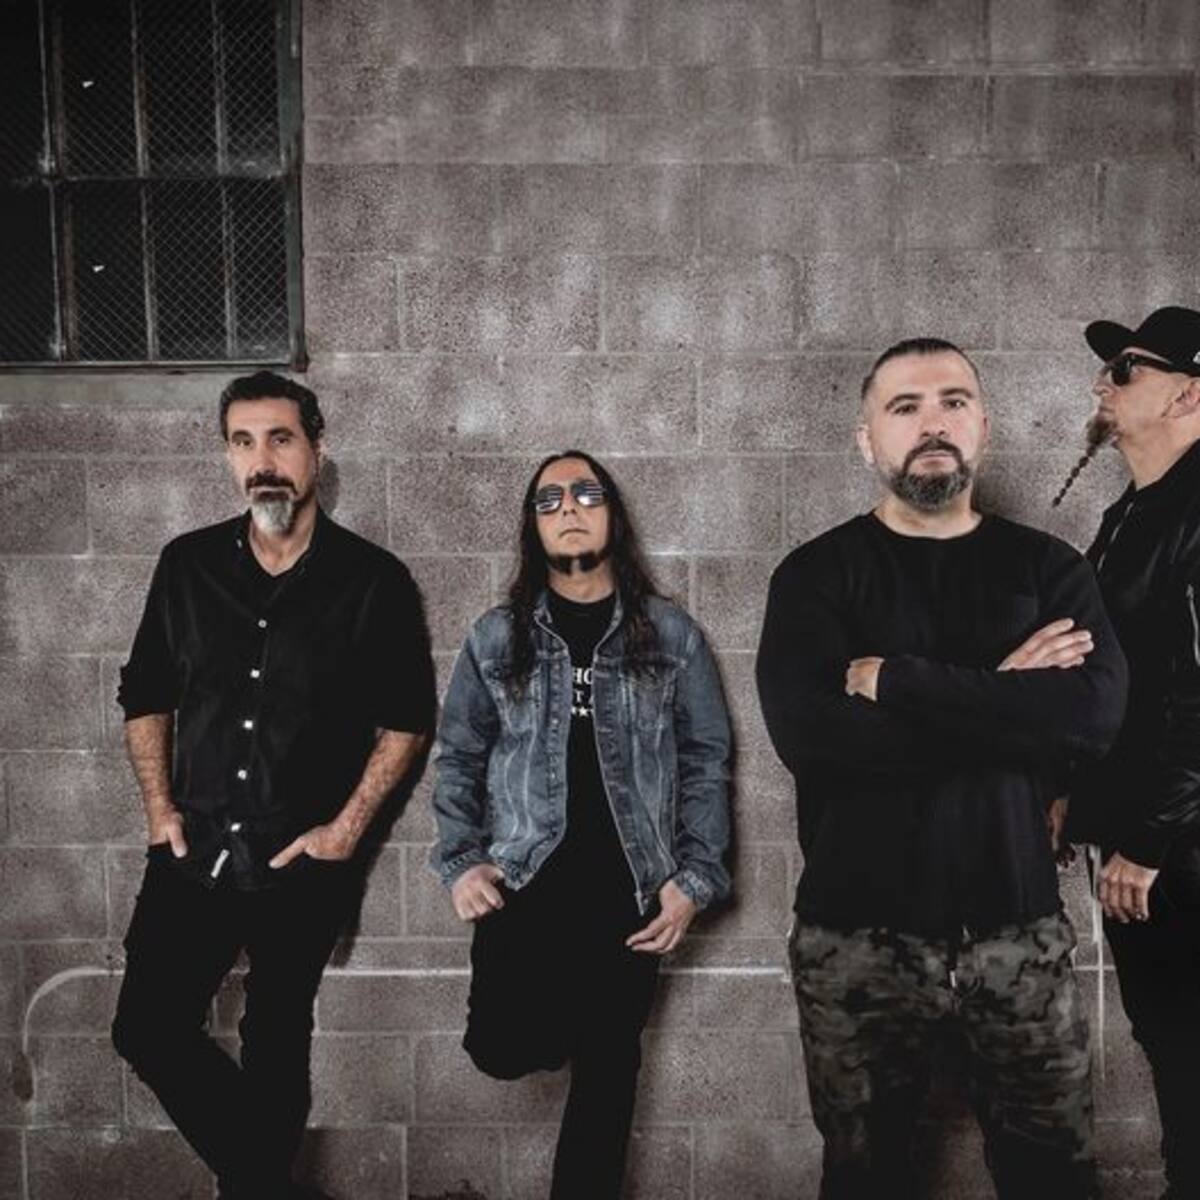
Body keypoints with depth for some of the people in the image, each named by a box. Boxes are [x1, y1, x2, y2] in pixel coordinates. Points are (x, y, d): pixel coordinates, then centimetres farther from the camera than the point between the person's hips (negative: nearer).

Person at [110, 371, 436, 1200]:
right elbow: (146, 694, 11)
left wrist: (348, 827, -10)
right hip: (194, 852, 3)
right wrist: (159, 805, 2)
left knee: (275, 1045, 12)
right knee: (148, 1029, 3)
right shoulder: (188, 565, 2)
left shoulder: (372, 579, -7)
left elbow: (406, 719, -3)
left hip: (303, 861, -3)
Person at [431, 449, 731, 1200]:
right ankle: (561, 1011, 25)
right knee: (504, 1048, -9)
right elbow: (459, 757, 8)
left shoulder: (671, 635, 3)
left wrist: (695, 878, -5)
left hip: (627, 889, 0)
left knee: (607, 1061, 7)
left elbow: (706, 762, 3)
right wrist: (460, 861, -4)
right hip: (521, 882, 1)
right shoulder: (497, 636, 6)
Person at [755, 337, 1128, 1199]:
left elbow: (1095, 712, -14)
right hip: (858, 935, -1)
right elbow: (807, 732, -19)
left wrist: (891, 679, -17)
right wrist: (1008, 703, -14)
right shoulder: (818, 572, -1)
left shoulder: (1047, 568, 4)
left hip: (1018, 930, 2)